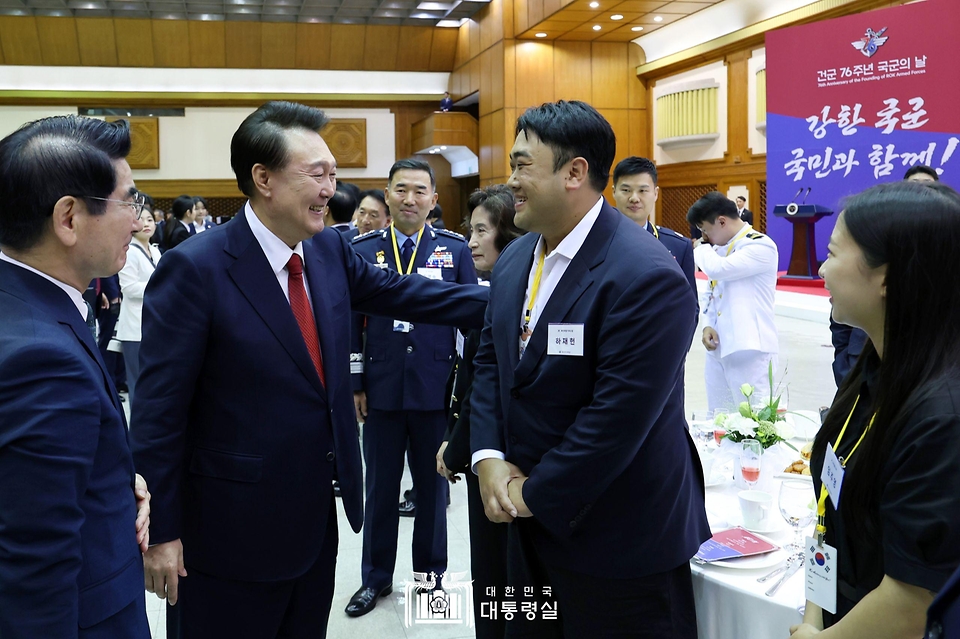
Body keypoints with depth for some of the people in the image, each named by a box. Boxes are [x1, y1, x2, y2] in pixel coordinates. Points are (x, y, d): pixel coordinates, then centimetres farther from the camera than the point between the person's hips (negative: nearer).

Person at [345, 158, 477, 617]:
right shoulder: (362, 249, 1)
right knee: (380, 488, 11)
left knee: (432, 486, 12)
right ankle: (376, 578, 28)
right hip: (381, 390, 1)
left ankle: (430, 573, 30)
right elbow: (352, 321, 2)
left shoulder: (455, 249, 0)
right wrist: (354, 384, -1)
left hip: (437, 388, 0)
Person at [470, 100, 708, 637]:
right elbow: (490, 361, 9)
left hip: (620, 538, -7)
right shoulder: (515, 259, 5)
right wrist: (489, 458, -4)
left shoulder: (647, 277, -23)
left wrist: (536, 494, -16)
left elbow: (616, 416, -25)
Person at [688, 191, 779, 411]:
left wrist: (701, 250, -6)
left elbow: (718, 269, -27)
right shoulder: (720, 248, 14)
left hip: (749, 348, -8)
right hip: (718, 347, 8)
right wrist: (707, 325, 0)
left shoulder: (761, 246, -12)